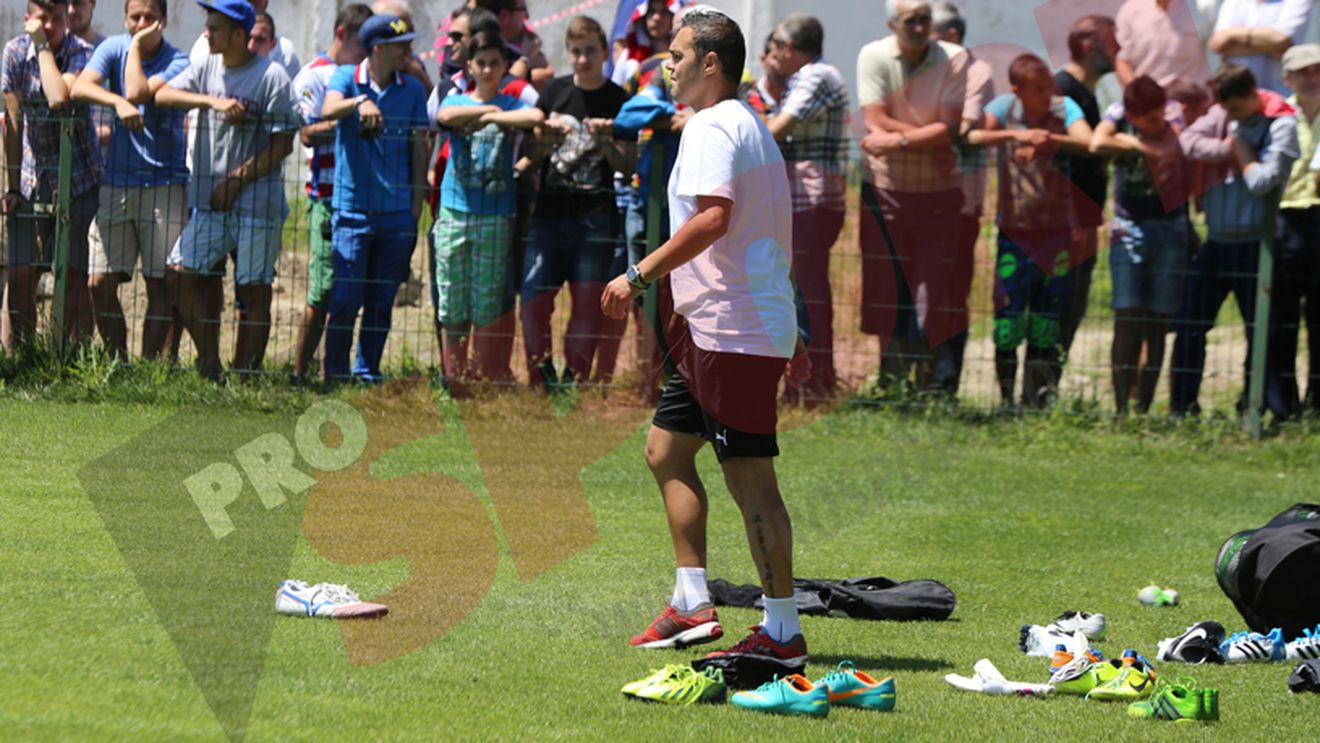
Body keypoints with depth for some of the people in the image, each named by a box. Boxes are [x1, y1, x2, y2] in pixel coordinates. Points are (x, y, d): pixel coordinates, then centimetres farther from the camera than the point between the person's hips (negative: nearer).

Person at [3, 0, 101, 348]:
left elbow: (59, 99, -33)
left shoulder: (82, 52, -13)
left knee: (72, 275, -5)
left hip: (77, 180, -3)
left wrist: (44, 46, -24)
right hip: (32, 180, 3)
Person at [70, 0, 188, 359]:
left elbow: (138, 93, -21)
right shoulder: (114, 49, 5)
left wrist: (137, 47, -9)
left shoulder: (177, 62, -5)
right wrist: (118, 102, -29)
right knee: (101, 283, -1)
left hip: (164, 184, -3)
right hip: (117, 182, 3)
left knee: (160, 286, -4)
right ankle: (117, 360, 12)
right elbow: (80, 87, -12)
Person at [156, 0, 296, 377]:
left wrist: (237, 180, -13)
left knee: (253, 289, -2)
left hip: (256, 201, -5)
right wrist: (213, 102, -19)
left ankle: (245, 374, 3)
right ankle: (209, 363, 4)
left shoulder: (271, 76, -7)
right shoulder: (205, 67, 9)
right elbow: (163, 95, -6)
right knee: (183, 272, -4)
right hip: (208, 200, 5)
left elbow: (283, 144, -9)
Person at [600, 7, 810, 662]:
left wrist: (640, 275, -24)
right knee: (666, 449, 16)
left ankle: (783, 630, -5)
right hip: (710, 330, 11)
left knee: (750, 478, -8)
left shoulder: (712, 127, -12)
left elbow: (714, 217, -29)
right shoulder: (746, 125, 20)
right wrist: (790, 338, 28)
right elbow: (769, 242, 25)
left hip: (734, 332, -11)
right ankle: (693, 604, 17)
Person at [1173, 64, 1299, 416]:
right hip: (1217, 241, 5)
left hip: (1254, 245, -5)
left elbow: (1263, 181, -18)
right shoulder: (1222, 113, 7)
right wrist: (1228, 149, -13)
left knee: (1259, 331, 1)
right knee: (1189, 326, 4)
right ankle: (1182, 407, 11)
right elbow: (1187, 142, -6)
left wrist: (1241, 149, -5)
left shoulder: (1281, 124, -9)